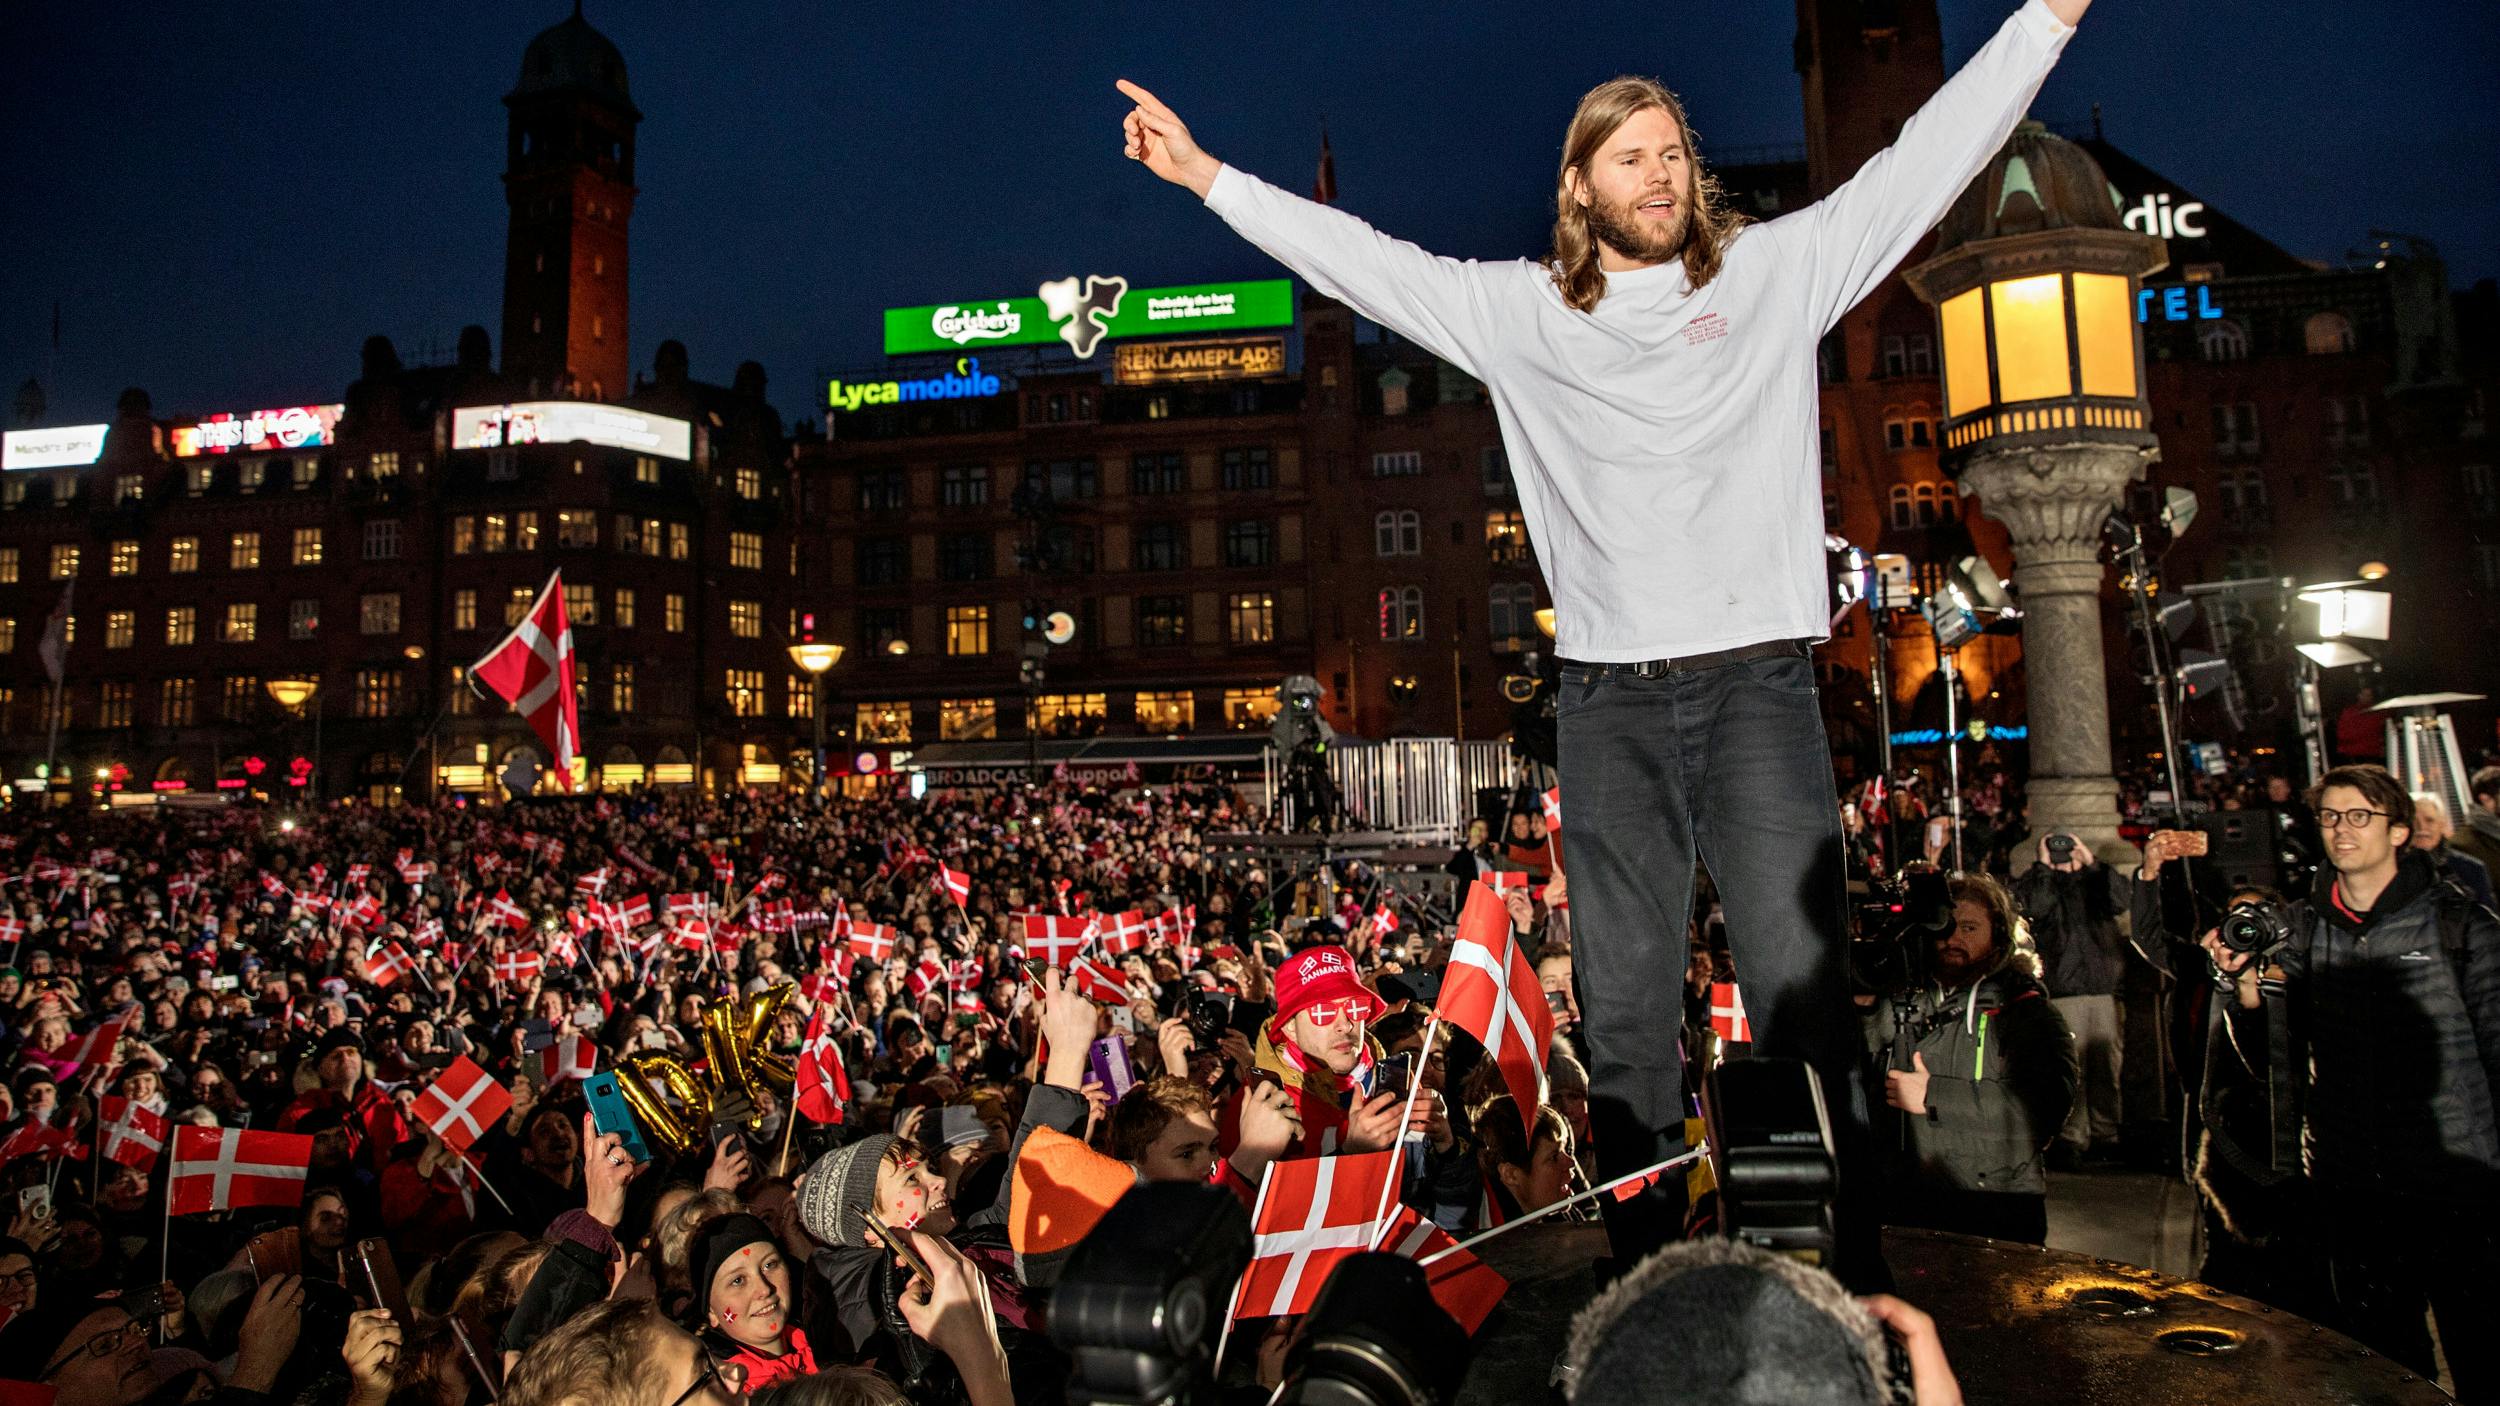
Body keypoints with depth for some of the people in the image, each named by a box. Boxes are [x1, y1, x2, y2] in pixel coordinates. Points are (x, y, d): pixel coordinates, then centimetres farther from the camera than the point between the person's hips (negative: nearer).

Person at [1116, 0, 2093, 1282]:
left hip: (1757, 680, -1)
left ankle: (1843, 1269, 8)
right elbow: (1360, 260, 14)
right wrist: (1205, 175, 14)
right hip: (1607, 698, 1)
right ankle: (1648, 1269, 16)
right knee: (1625, 1006, 5)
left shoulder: (1774, 271, 12)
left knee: (1800, 986, -4)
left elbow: (1923, 164, 11)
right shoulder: (1518, 313, 13)